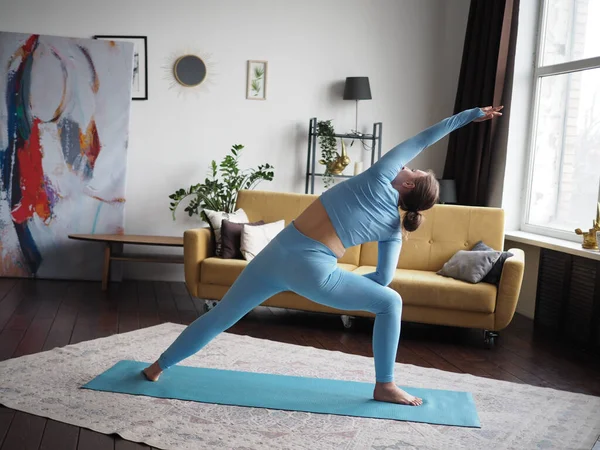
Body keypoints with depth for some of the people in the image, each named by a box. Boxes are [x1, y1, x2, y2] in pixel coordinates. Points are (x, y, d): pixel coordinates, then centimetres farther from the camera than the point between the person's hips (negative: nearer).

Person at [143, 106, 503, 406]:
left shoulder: (380, 179, 6)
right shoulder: (395, 229, 7)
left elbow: (421, 140, 12)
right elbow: (383, 278, 8)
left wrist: (471, 114, 15)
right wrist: (348, 280, 25)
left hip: (279, 250, 3)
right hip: (312, 270, -2)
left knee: (222, 314, 19)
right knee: (390, 302, 18)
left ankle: (159, 366, 31)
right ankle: (385, 386, 20)